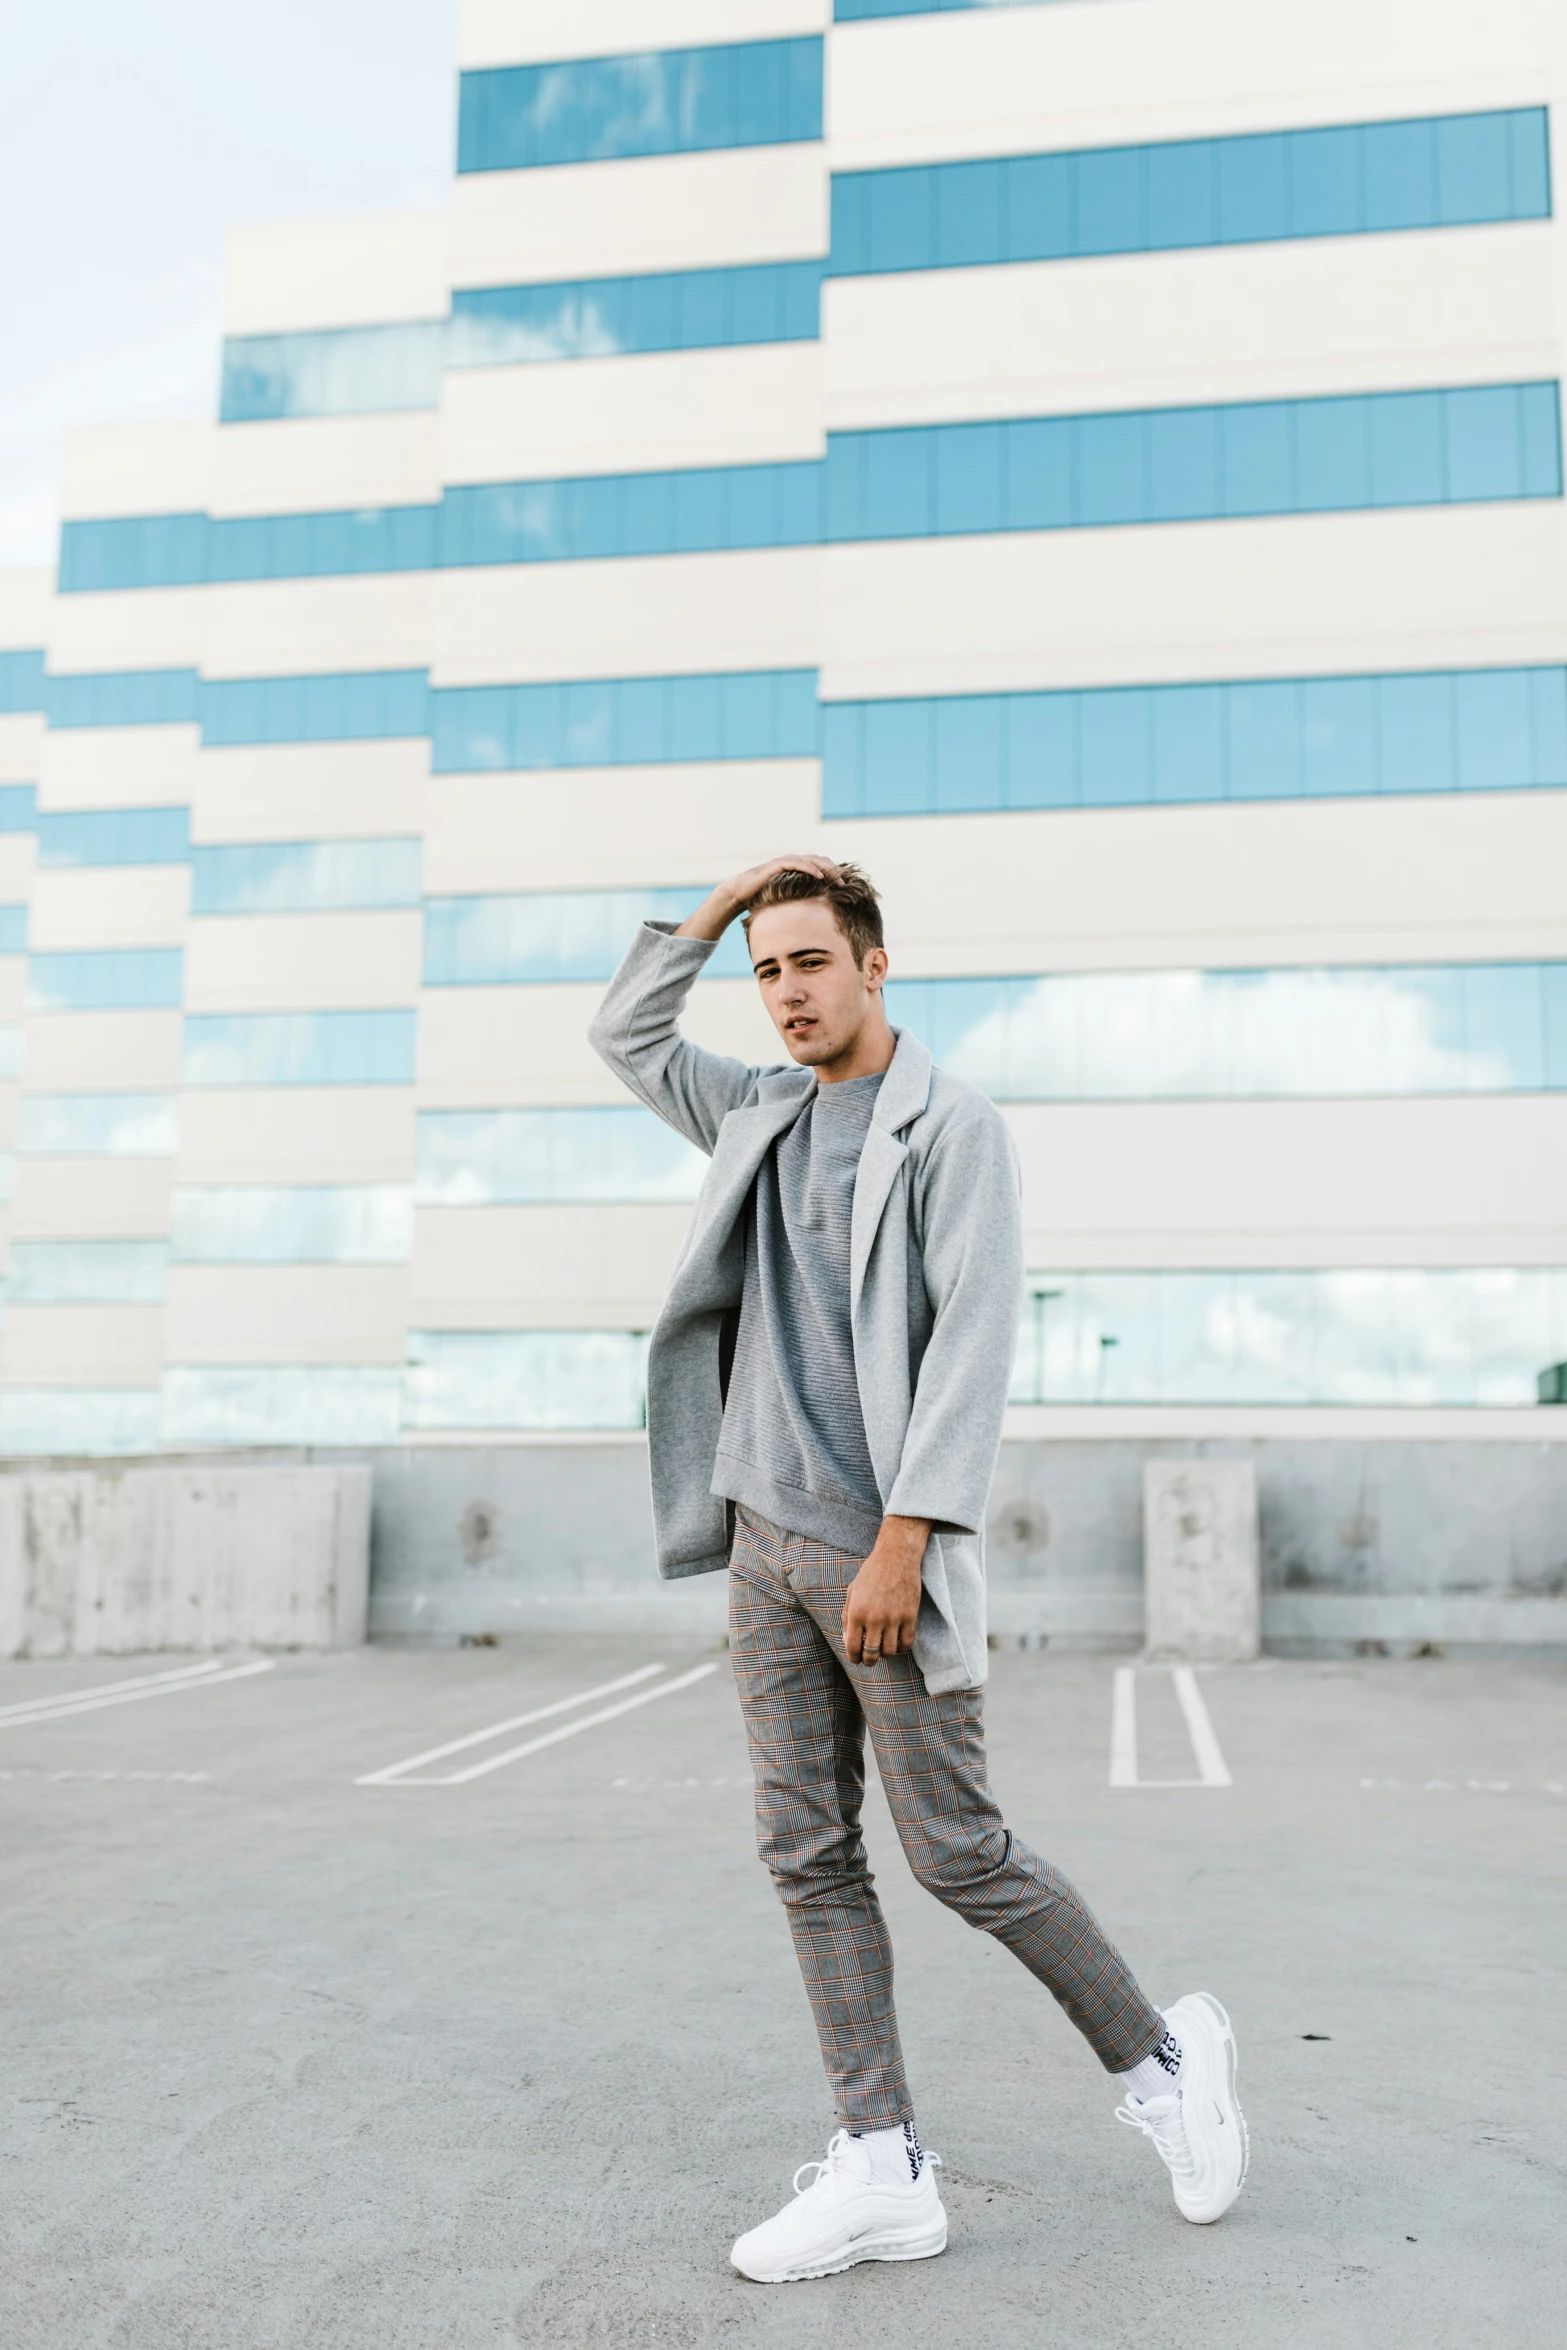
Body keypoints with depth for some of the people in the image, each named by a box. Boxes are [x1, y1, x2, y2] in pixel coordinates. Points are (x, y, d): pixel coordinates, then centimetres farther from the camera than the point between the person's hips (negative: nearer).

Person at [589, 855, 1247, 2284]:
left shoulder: (956, 1127, -7)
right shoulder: (768, 1112, 14)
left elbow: (973, 1341, -15)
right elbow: (626, 1038, 25)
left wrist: (901, 1538, -21)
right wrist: (718, 907, 12)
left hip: (882, 1543, -7)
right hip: (765, 1537, 7)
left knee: (959, 1854, -1)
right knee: (809, 1856, 5)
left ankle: (1161, 2058, 22)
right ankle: (884, 2172, 13)